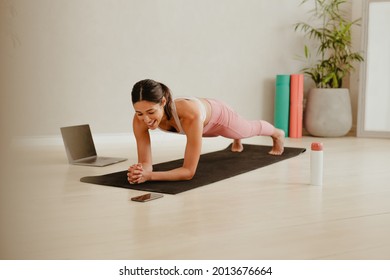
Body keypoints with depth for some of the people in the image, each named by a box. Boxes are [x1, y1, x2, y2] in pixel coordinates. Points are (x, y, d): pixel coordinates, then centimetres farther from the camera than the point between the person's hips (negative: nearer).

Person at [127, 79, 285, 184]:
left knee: (250, 129, 32)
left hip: (216, 114, -3)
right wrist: (140, 171, -57)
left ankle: (277, 134, 68)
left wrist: (149, 176, -61)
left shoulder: (190, 115, -53)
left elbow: (189, 171, -49)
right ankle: (237, 140, 79)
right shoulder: (140, 118, -40)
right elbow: (145, 162, -33)